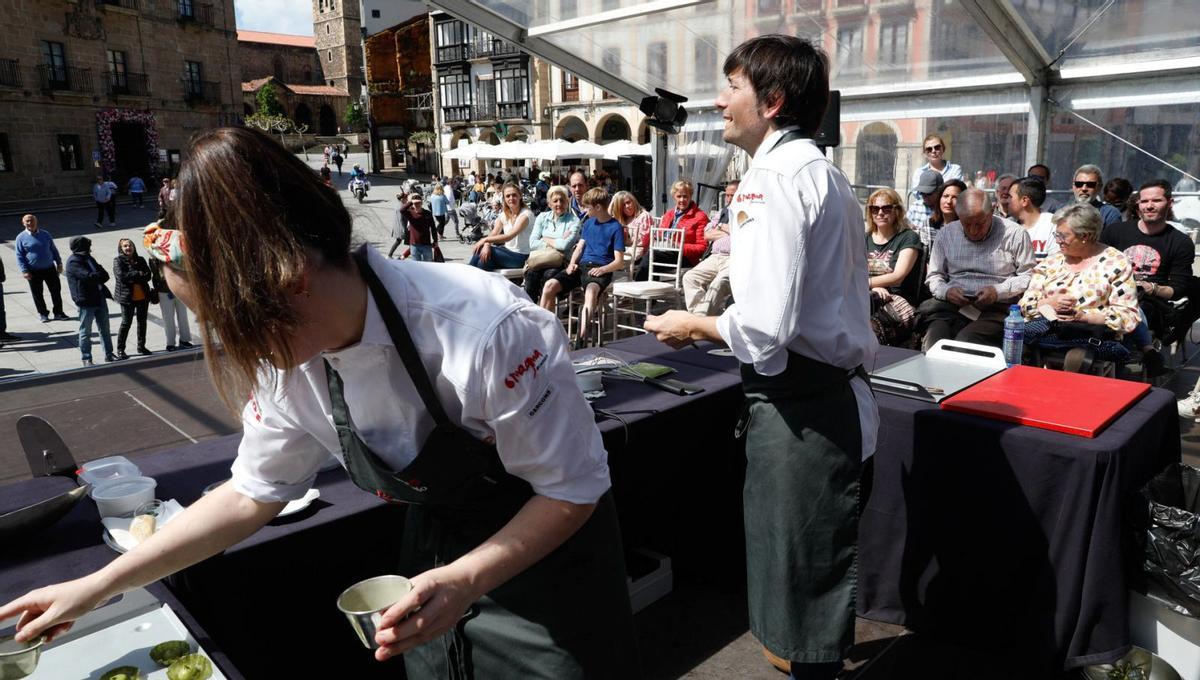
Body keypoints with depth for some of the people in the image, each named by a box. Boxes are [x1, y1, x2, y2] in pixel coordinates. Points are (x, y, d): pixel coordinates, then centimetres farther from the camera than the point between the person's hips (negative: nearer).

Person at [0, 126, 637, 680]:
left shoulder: (486, 330, -35)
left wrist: (464, 581, -32)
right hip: (435, 554, 5)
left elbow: (573, 490, -23)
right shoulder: (290, 360, -13)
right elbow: (250, 495, 1)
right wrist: (94, 588, 6)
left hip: (547, 559, -5)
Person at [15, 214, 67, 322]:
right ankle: (43, 314, 20)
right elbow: (19, 256, -3)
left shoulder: (45, 234, 5)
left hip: (50, 268, 2)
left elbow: (53, 250, 13)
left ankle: (58, 312, 16)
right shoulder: (21, 238, -4)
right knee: (37, 294, 6)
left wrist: (59, 263, 9)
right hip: (34, 272, -2)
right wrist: (24, 271, -11)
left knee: (56, 291, 5)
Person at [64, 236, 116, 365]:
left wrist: (98, 277, -12)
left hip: (99, 298, 8)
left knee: (105, 329, 12)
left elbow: (104, 275, 9)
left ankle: (109, 354, 20)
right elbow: (89, 277, -24)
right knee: (85, 331, 3)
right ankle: (86, 358, 12)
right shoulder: (73, 262, -12)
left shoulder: (87, 258, 15)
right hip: (85, 301, -8)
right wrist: (101, 276, -7)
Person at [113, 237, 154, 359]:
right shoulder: (118, 261, -2)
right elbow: (121, 276, -17)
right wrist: (138, 274, -11)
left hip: (143, 296, 4)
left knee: (142, 321, 11)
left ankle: (141, 346, 23)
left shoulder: (140, 260, 8)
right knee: (126, 323, -2)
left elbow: (148, 275, 0)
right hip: (127, 297, -4)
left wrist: (132, 278, -13)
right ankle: (120, 349, 9)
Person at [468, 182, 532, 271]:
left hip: (520, 257, -6)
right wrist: (486, 245, -22)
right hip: (507, 252, 6)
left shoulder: (526, 214, -14)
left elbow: (509, 236, -24)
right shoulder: (504, 214, 8)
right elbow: (493, 234, 0)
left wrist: (485, 240, -25)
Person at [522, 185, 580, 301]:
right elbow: (532, 243, 4)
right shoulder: (542, 217, 16)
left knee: (548, 275, -34)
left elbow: (565, 245, -11)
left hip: (559, 262, -2)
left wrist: (545, 240, 2)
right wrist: (557, 242, -4)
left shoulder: (573, 221, 5)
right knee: (532, 274, -30)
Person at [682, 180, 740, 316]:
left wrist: (722, 227, 3)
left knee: (718, 283, -32)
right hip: (715, 257, 7)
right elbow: (707, 234, 17)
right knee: (690, 277, -15)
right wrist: (729, 232, 4)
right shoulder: (723, 212, 27)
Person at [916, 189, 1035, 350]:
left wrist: (998, 291, -9)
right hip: (952, 305, 2)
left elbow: (1028, 276, 6)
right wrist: (946, 291, -4)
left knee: (966, 340, -32)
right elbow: (934, 276, 18)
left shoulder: (1015, 234, 6)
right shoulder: (947, 234, 14)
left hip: (996, 307, -2)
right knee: (934, 336, -31)